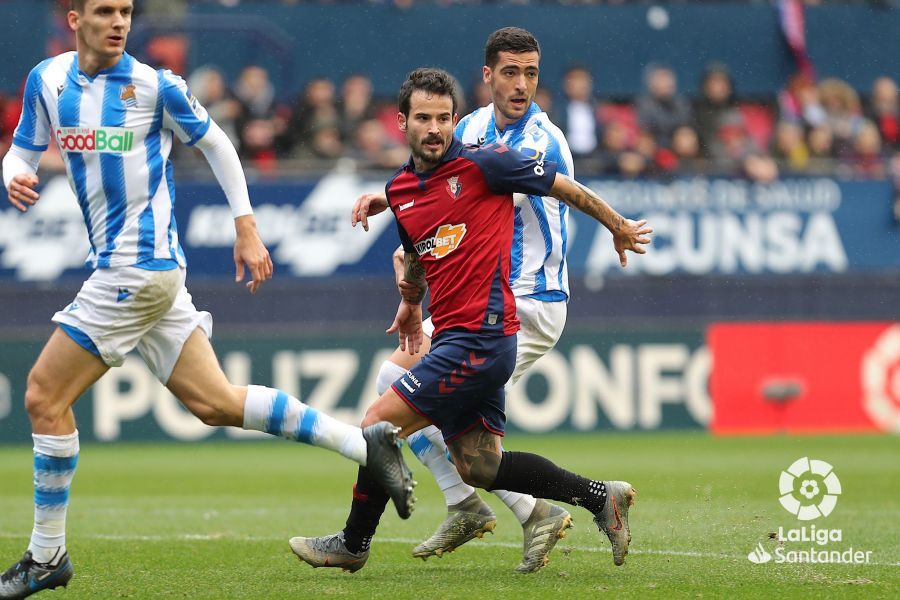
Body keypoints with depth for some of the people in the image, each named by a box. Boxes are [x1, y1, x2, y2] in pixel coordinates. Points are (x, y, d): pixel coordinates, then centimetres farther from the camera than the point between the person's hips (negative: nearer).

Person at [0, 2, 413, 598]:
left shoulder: (154, 84, -7)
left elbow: (216, 143, 5)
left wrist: (247, 227, 5)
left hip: (140, 268, -7)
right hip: (119, 268, 7)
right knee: (214, 402, 7)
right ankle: (365, 443, 12)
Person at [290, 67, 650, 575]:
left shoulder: (485, 163, -9)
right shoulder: (399, 191, 12)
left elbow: (567, 188, 2)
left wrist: (620, 228, 14)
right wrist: (411, 303, 46)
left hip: (480, 336, -8)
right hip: (455, 338, 8)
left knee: (379, 422, -6)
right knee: (479, 465, 7)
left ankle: (354, 544, 10)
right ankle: (601, 497, 16)